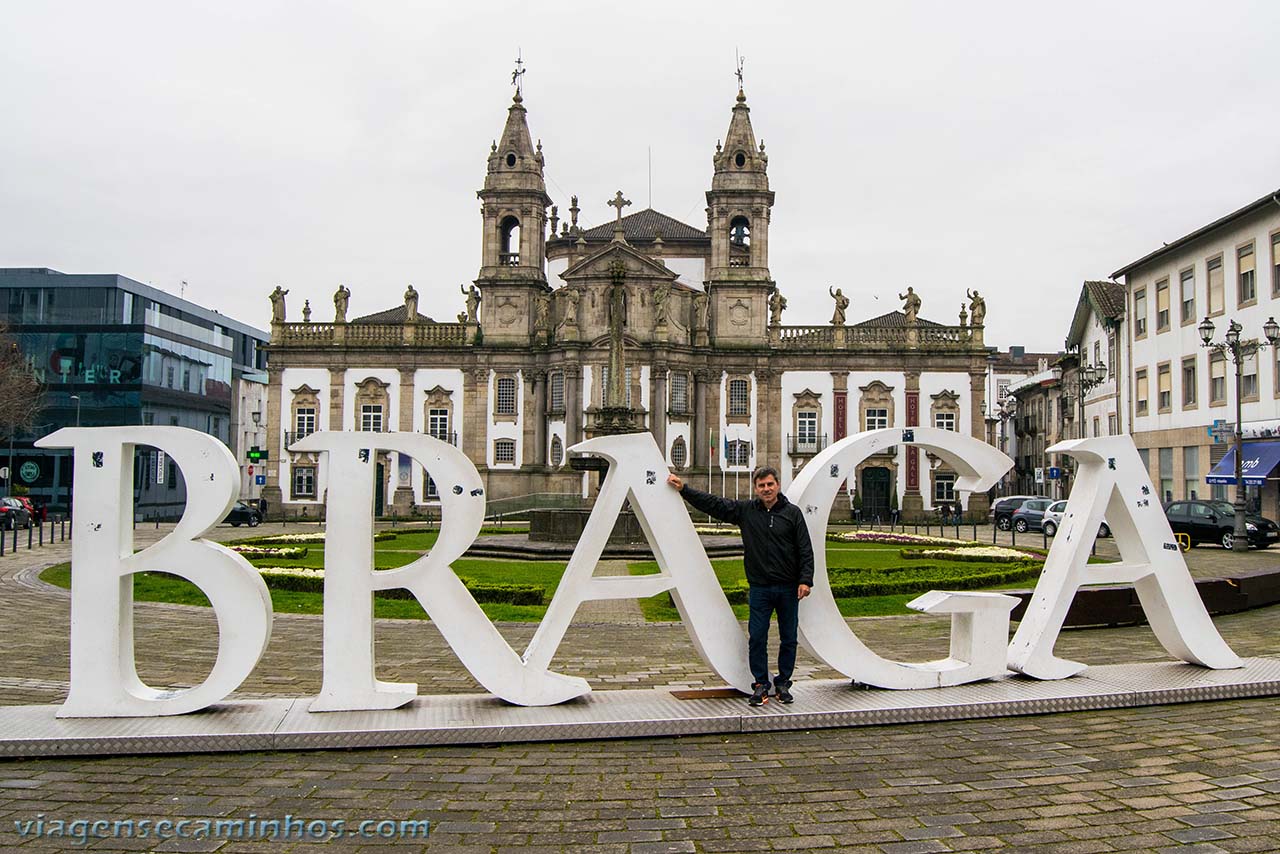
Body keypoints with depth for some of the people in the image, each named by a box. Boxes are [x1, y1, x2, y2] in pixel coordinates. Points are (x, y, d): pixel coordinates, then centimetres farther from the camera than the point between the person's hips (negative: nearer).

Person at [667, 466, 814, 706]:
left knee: (788, 639, 8)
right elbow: (713, 503, 4)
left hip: (788, 588, 0)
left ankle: (783, 684, 22)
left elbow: (805, 550, -1)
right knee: (756, 638, 0)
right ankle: (760, 685, 12)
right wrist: (684, 489, -1)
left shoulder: (792, 513, 0)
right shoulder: (745, 510, 3)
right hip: (759, 588, 1)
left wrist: (805, 580, -10)